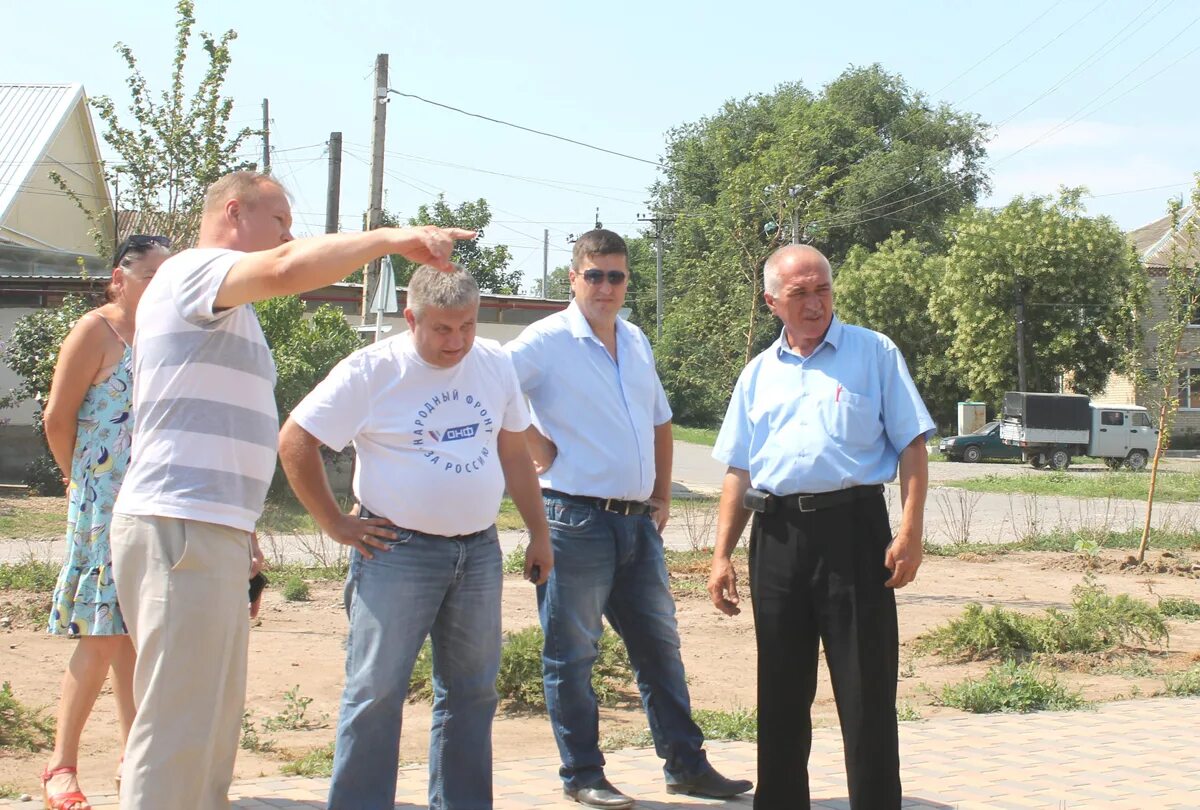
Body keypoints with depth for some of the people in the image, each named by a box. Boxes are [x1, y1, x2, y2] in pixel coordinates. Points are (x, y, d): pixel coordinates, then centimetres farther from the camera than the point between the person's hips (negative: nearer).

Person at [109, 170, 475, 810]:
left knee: (211, 722, 14)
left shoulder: (225, 310, 24)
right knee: (177, 729, -9)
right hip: (181, 527, -10)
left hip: (211, 530, 10)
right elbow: (288, 269, -28)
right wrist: (392, 238, -18)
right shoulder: (193, 270, -6)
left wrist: (241, 534, 20)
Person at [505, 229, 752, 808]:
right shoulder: (547, 340, -7)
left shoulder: (635, 342, 14)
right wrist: (535, 447, -14)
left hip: (637, 522, 7)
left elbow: (659, 422, 25)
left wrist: (662, 496, 17)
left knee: (659, 645, 12)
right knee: (571, 655, 2)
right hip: (576, 519, -7)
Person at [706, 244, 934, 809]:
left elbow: (912, 447, 1)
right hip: (776, 535, 4)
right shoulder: (758, 373, 16)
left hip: (852, 528, -4)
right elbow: (738, 472, 17)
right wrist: (722, 555, 9)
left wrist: (911, 532, -10)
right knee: (781, 691, 11)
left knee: (866, 690, -3)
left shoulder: (875, 354, 5)